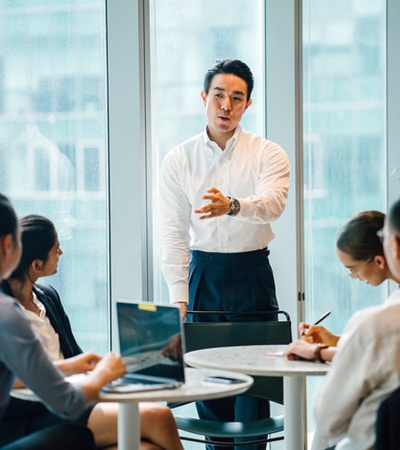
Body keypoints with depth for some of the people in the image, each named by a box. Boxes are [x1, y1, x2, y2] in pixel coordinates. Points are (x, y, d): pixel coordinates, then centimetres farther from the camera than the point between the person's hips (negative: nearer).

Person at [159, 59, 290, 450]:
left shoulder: (268, 154, 0)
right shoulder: (178, 160, 3)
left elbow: (272, 204, -20)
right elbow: (173, 234, 0)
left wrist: (230, 206, -41)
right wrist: (178, 299, -8)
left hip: (252, 275, -1)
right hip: (202, 274, 1)